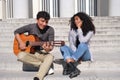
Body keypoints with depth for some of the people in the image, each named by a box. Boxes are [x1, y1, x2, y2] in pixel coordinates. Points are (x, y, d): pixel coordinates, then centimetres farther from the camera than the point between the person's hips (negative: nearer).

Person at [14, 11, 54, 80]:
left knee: (50, 57, -35)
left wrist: (48, 49, -37)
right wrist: (21, 42, -11)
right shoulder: (31, 27, -5)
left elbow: (51, 45, -12)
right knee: (21, 56, -31)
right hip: (30, 52, 1)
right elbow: (16, 32, 5)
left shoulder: (50, 30, -7)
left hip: (42, 53, -1)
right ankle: (46, 65, -18)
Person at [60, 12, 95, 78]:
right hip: (75, 54, 3)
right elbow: (71, 45, -2)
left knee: (82, 45, -35)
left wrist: (79, 28, -16)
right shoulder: (72, 30, 5)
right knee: (63, 47, -25)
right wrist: (77, 57, -15)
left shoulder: (90, 31, -4)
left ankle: (69, 64, -44)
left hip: (85, 55, -3)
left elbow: (82, 41, -21)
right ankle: (74, 69, -47)